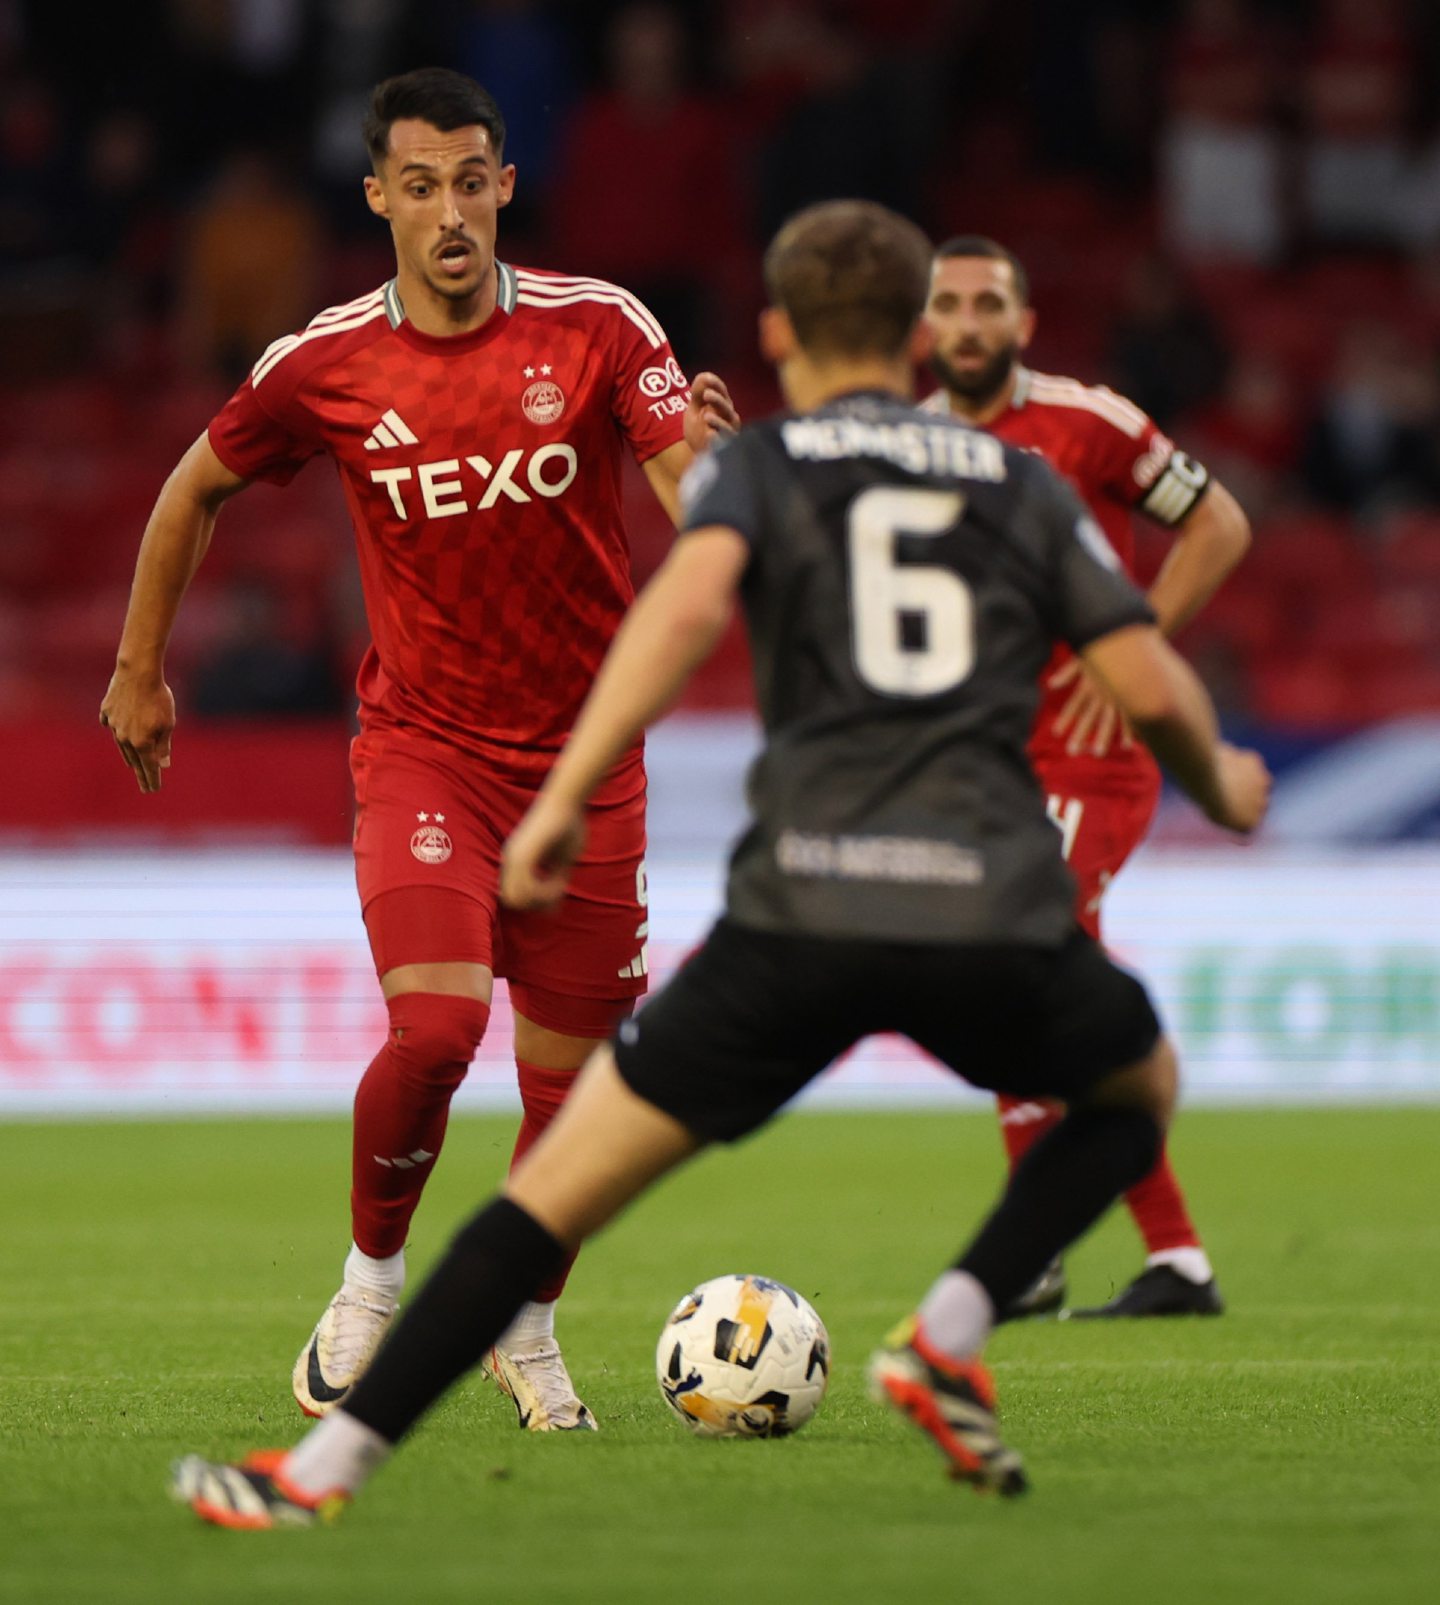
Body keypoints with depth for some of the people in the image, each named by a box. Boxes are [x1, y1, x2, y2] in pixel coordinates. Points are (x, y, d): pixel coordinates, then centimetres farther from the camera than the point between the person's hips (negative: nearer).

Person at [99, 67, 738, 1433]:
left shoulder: (599, 329, -7)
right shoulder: (323, 366, -6)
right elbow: (197, 488, 11)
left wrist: (706, 455, -38)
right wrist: (139, 668, 14)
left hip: (583, 750, 1)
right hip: (423, 742, -1)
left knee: (570, 1079, 5)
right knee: (434, 1025, -22)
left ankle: (526, 1332, 29)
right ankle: (371, 1282, 4)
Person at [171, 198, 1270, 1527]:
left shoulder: (755, 466, 14)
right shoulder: (1020, 481, 21)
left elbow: (689, 600, -9)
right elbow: (1152, 686, 13)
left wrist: (561, 797, -11)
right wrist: (1222, 787, 34)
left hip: (803, 909, -1)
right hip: (998, 913, 1)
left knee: (563, 1182, 6)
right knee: (1143, 1086, 32)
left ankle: (325, 1470, 0)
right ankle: (951, 1336, 11)